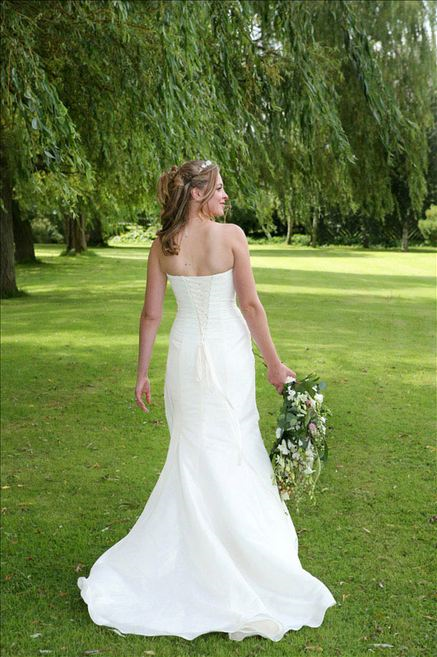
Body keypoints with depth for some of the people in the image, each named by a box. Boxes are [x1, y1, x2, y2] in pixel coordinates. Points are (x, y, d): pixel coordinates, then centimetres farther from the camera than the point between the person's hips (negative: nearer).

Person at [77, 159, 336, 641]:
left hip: (186, 353, 3)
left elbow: (151, 315, -1)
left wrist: (142, 374, 7)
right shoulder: (231, 235, -11)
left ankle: (195, 547, 23)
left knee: (191, 452, 14)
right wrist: (274, 363, -3)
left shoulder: (162, 246, -2)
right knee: (232, 449, 9)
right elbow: (250, 304, -11)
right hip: (229, 352, -3)